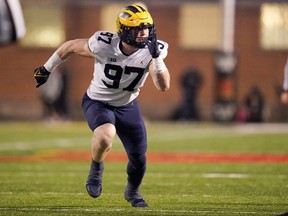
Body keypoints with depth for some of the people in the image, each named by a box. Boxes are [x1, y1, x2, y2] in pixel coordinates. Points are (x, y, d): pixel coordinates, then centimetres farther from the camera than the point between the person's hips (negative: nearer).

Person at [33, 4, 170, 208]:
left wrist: (157, 57, -40)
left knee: (139, 156, 4)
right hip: (98, 102, -4)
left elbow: (164, 86, -26)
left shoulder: (150, 52, -19)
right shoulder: (104, 45, -27)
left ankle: (133, 192, 38)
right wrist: (47, 69, 1)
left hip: (127, 106, 4)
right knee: (106, 137, -35)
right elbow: (71, 46, -10)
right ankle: (97, 168, 0)